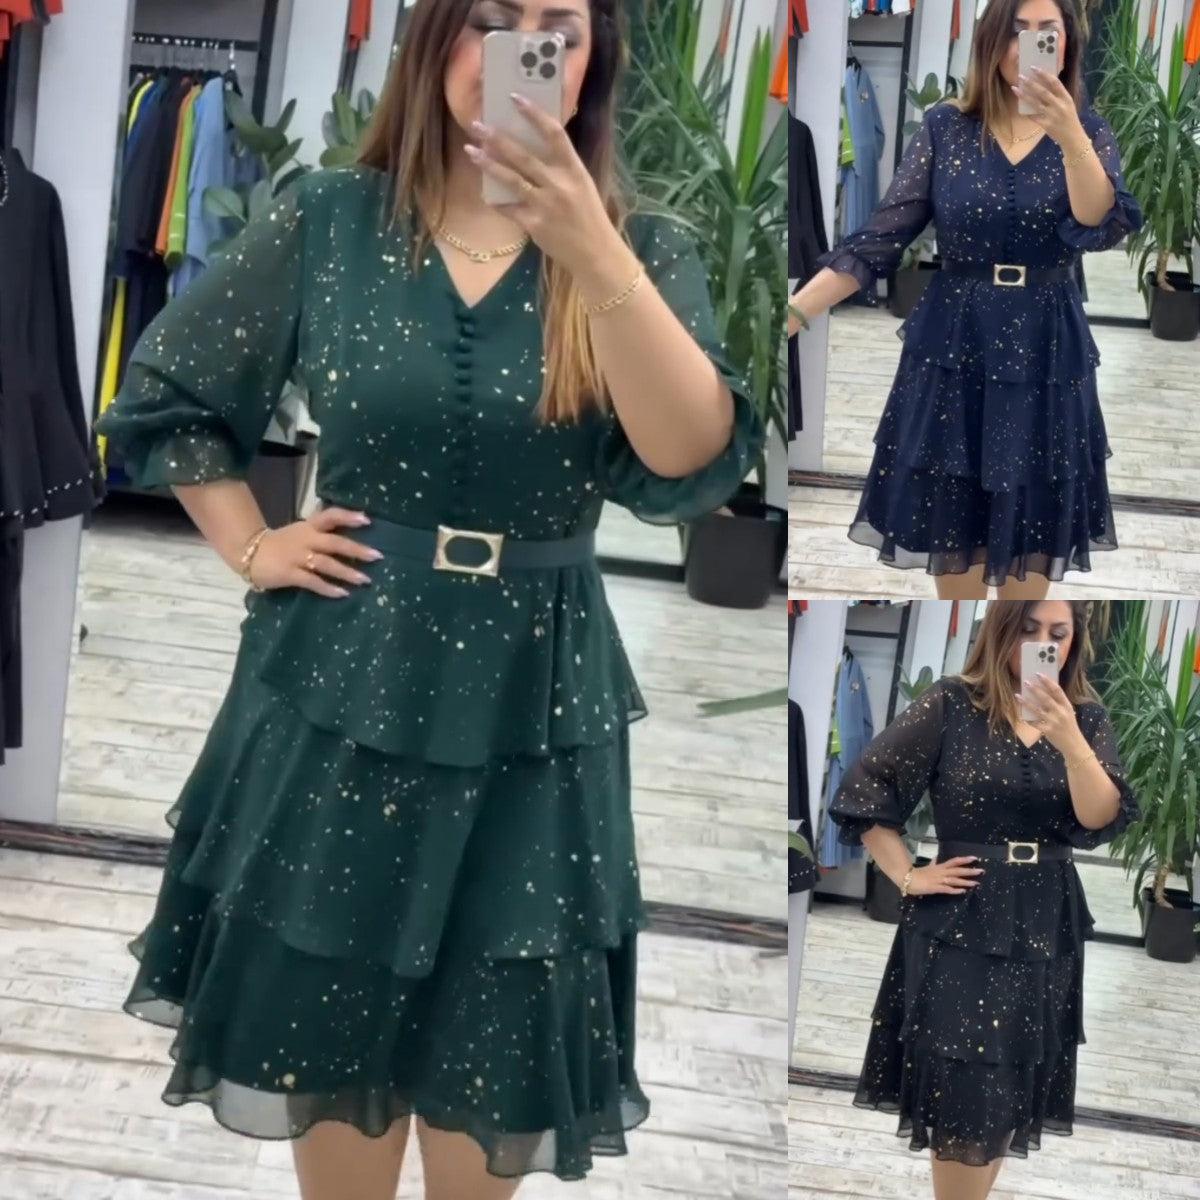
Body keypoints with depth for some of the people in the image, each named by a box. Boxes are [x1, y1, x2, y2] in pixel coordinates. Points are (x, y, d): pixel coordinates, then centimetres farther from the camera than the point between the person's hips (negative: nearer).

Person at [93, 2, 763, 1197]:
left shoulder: (644, 250, -4)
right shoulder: (326, 221, -3)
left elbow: (696, 464, -22)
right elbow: (161, 398, 10)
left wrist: (594, 255, -32)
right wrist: (251, 548, 1)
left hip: (531, 703, 0)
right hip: (342, 682, 1)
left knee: (492, 1051, 11)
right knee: (327, 1021, 13)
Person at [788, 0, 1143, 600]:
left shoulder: (1089, 130, -2)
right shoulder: (945, 126, -3)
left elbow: (1103, 227, -21)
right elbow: (880, 239, -5)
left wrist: (1069, 137, -37)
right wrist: (792, 315, -13)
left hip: (1044, 348, 0)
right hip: (952, 341, 0)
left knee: (1032, 520, 9)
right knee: (951, 518, 8)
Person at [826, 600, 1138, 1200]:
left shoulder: (1087, 717, 4)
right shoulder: (951, 704, -6)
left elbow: (1103, 820, -10)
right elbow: (863, 791, -5)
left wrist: (1070, 741, -24)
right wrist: (908, 876, -9)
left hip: (1046, 925, 4)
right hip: (961, 922, -4)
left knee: (1014, 1095, 12)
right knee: (965, 1098, -5)